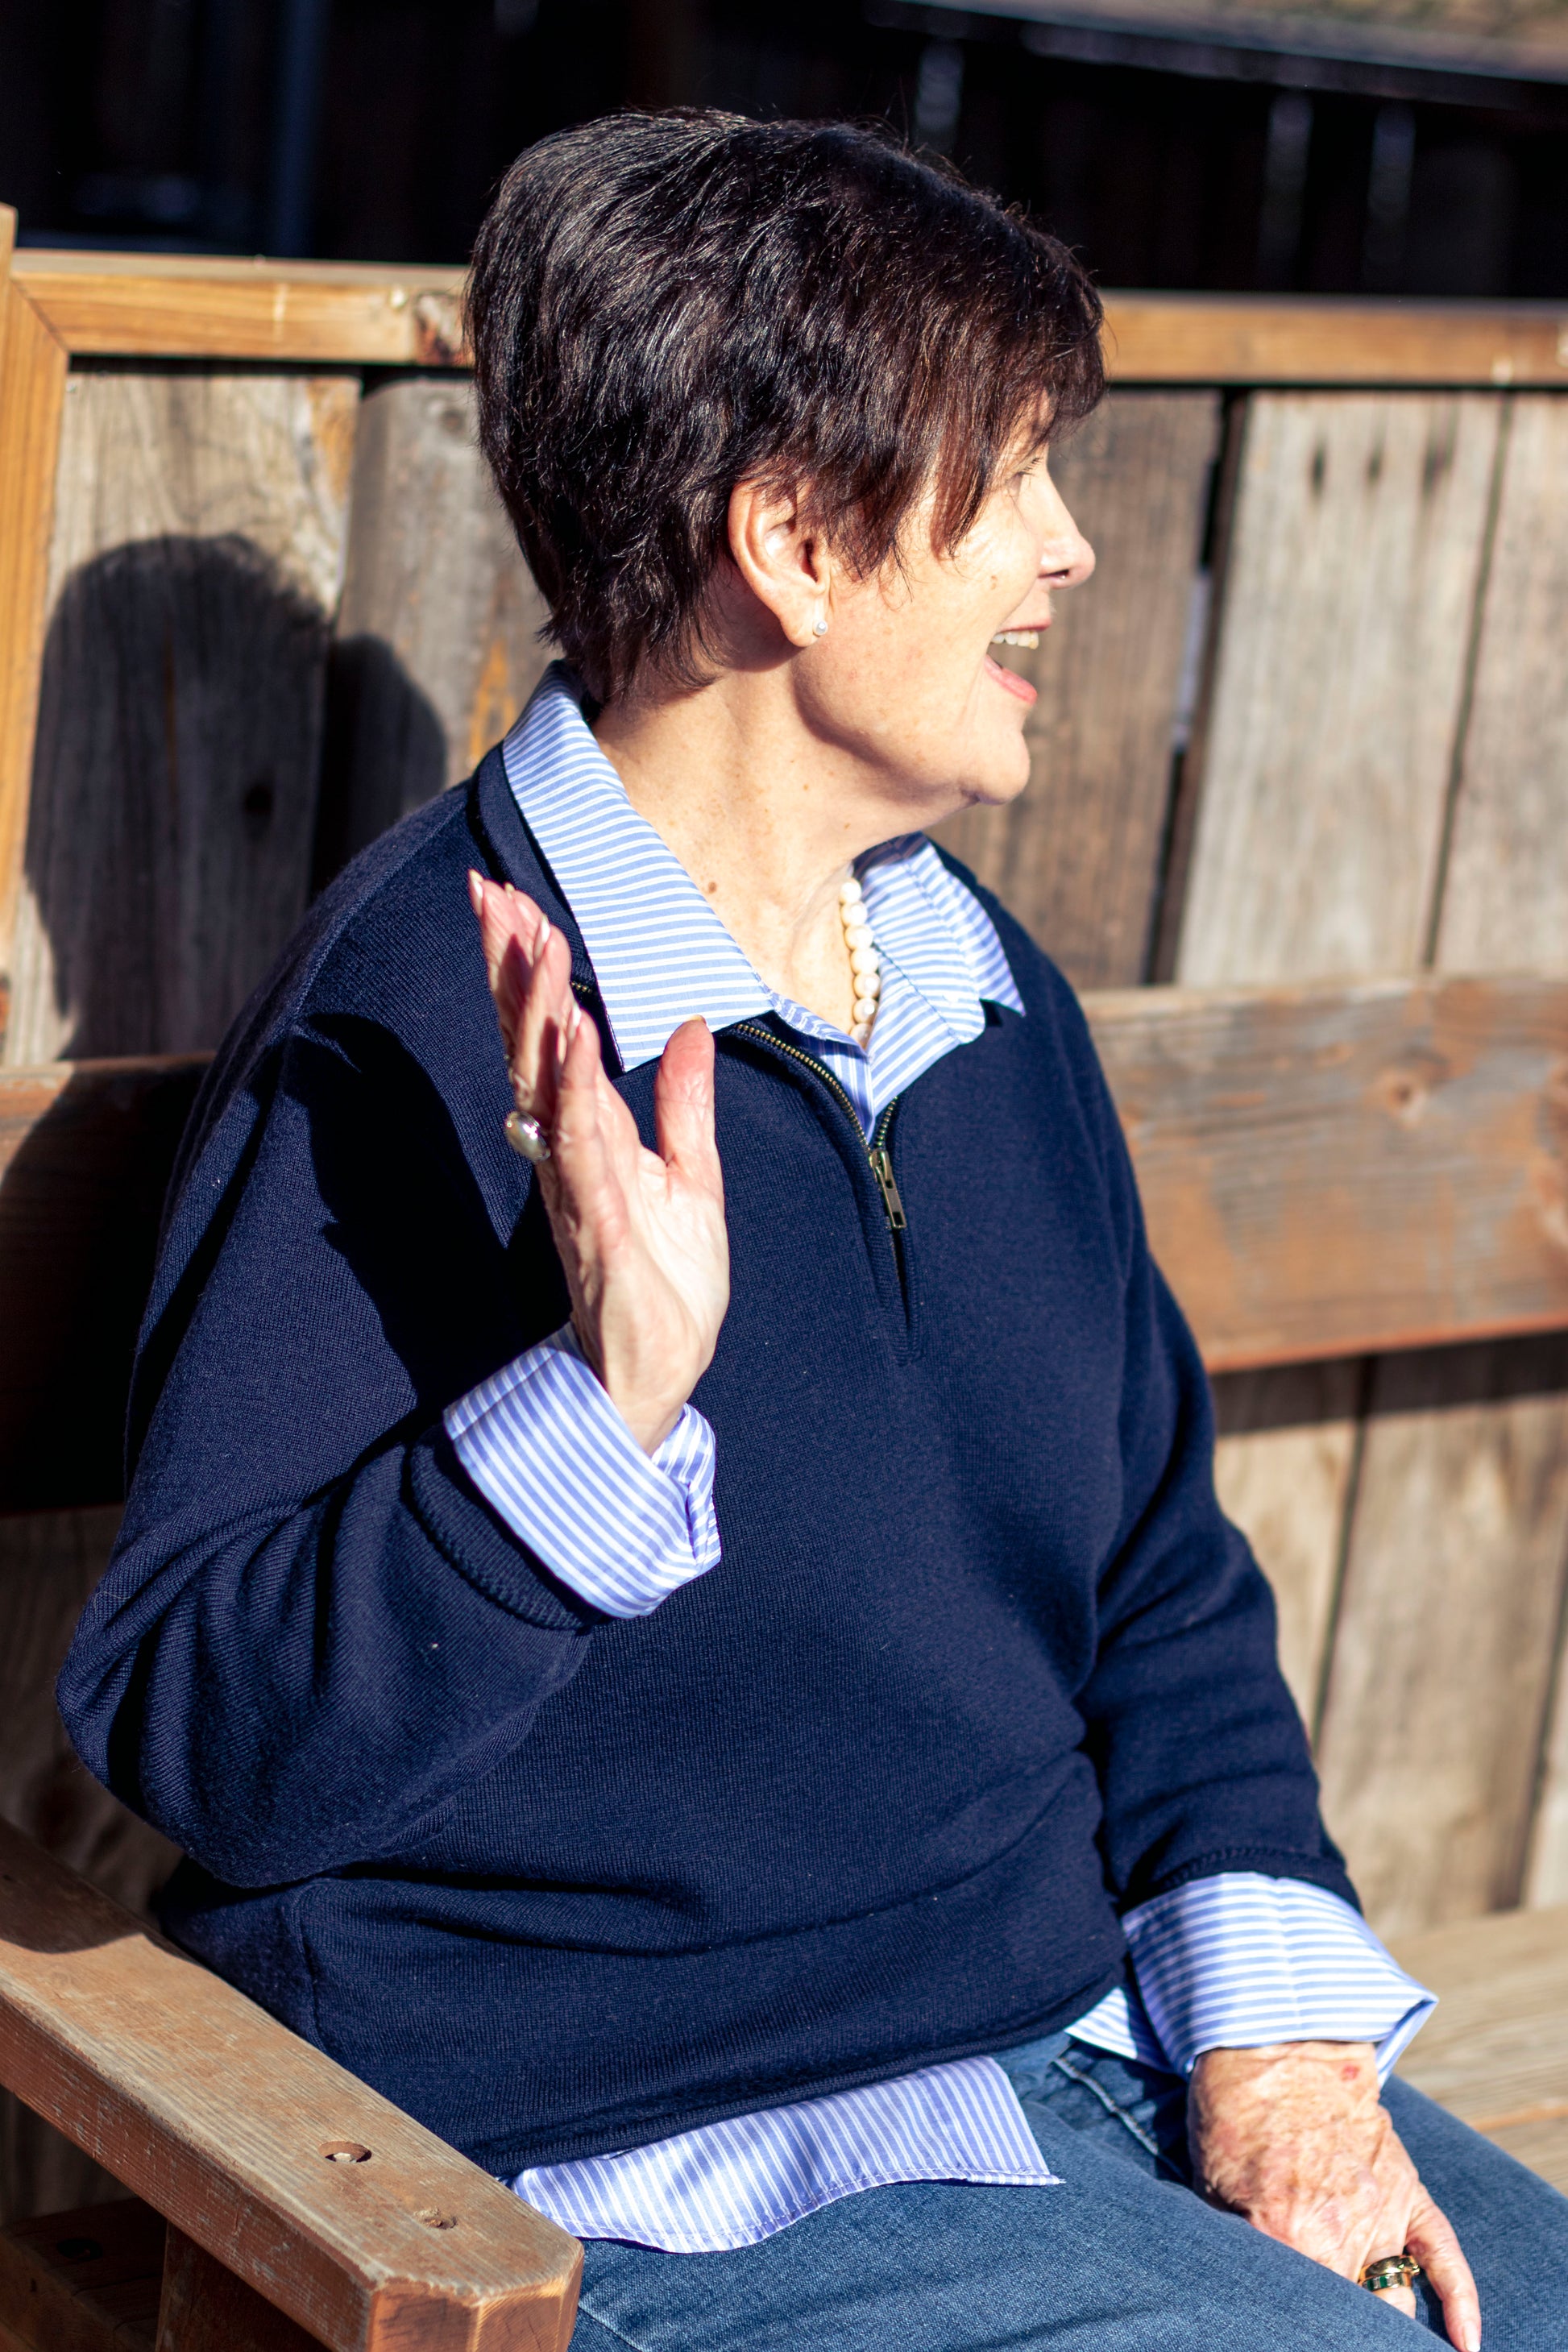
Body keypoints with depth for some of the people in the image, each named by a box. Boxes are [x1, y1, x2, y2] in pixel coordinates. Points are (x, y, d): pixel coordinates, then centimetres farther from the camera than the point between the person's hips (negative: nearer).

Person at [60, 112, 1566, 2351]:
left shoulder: (988, 993, 8)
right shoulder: (425, 1040, -16)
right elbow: (199, 1743, -19)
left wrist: (1274, 2020, 1)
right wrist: (606, 1407, -32)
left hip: (1087, 2048, 8)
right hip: (655, 2158, -7)